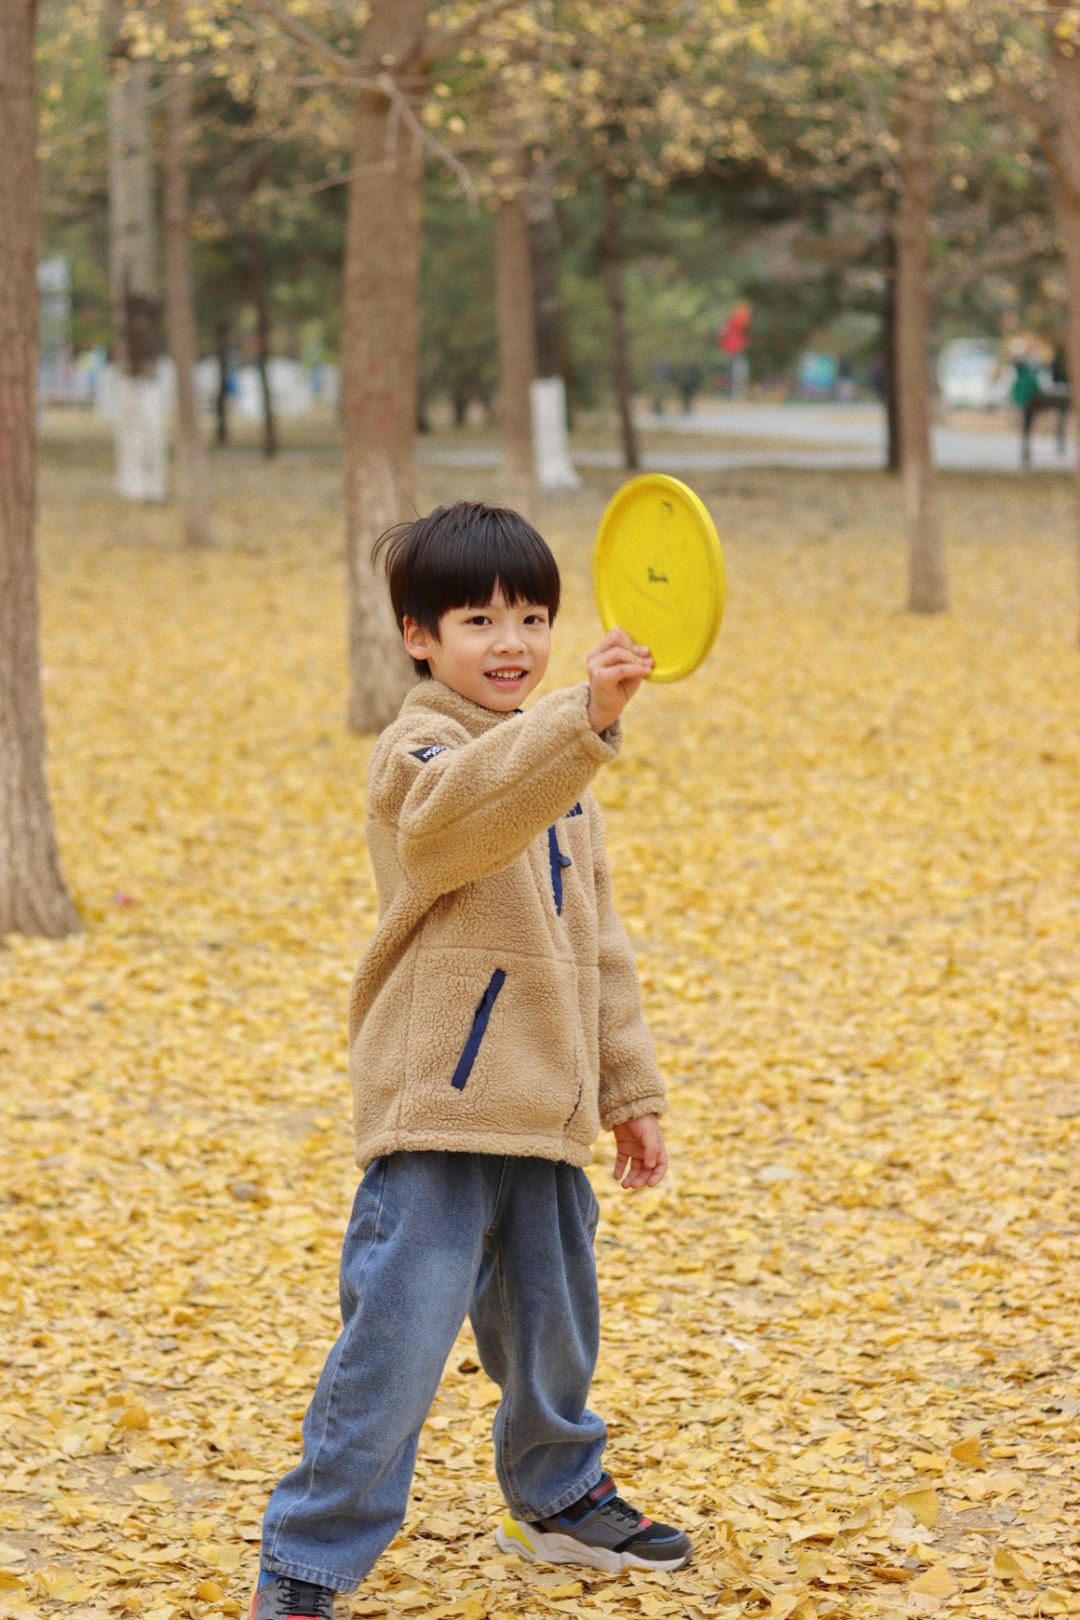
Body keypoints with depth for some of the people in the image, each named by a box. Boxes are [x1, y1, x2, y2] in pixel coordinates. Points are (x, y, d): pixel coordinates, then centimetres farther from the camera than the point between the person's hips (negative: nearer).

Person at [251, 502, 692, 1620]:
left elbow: (598, 943, 23)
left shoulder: (554, 762, 17)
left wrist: (628, 1087, 22)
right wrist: (585, 718, -51)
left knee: (553, 1326, 20)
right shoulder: (416, 751, -10)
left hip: (542, 1111, 8)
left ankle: (557, 1498, 44)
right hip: (435, 1109, -8)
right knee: (397, 1342, -9)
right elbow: (465, 806, -37)